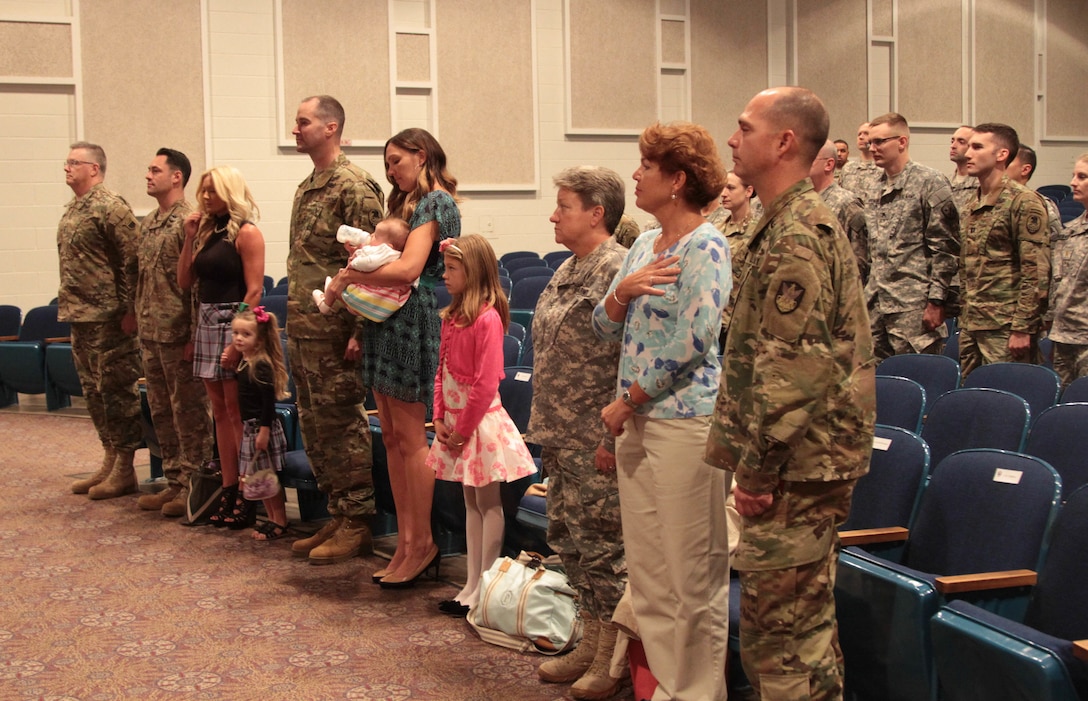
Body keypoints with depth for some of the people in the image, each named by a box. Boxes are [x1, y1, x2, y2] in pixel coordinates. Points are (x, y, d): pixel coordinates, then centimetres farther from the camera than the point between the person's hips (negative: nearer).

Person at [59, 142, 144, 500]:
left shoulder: (111, 207, -12)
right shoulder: (72, 209, 16)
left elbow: (130, 261, -16)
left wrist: (129, 310, -18)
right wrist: (68, 308, 17)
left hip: (108, 318, -9)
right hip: (79, 317, 9)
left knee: (117, 390, -3)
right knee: (93, 390, 14)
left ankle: (124, 470, 5)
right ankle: (109, 461, 23)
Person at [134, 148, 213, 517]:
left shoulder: (189, 221, -12)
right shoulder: (148, 223, 14)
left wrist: (194, 337, -19)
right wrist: (140, 321, 15)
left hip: (178, 334, -9)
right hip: (151, 334, 9)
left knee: (189, 411, 0)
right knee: (161, 411, 14)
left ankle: (193, 487, 8)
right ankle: (174, 483, 23)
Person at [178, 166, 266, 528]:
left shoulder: (246, 233, -9)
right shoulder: (207, 231, 14)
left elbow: (254, 290, -14)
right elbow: (184, 280, 13)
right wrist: (189, 238, 5)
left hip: (233, 322, -8)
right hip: (206, 322, 8)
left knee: (236, 410, -5)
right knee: (220, 410, 10)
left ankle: (247, 497, 1)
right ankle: (228, 491, 16)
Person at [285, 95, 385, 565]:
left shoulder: (355, 186, -12)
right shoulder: (307, 187, 16)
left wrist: (359, 330, -20)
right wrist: (293, 322, 17)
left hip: (334, 329, -9)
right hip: (301, 328, 9)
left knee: (341, 424, -3)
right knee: (314, 425, 13)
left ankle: (357, 524, 7)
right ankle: (338, 516, 23)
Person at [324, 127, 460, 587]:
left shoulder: (434, 201, -8)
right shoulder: (408, 202, 22)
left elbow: (408, 268, -21)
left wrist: (348, 277, -13)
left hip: (411, 321, -10)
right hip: (386, 324, 10)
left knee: (409, 436, -5)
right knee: (392, 435, 8)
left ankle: (422, 542, 3)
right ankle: (406, 541, 13)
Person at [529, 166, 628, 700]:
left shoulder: (617, 270, -15)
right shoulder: (567, 270, 14)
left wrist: (612, 435, -21)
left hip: (594, 442, -10)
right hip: (558, 436, 10)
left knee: (602, 542, 0)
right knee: (567, 538, 15)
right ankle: (591, 641, 29)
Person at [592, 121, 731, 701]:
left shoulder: (706, 247, -10)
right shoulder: (644, 245, 14)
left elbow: (693, 337, -18)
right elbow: (605, 327, 13)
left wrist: (626, 399, -13)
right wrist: (623, 290, -8)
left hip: (684, 419, -8)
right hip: (637, 420, 9)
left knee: (691, 572, 0)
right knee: (646, 567, 13)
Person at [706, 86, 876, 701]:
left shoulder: (795, 235, -17)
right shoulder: (808, 221, 16)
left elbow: (794, 366, -24)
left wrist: (759, 466, -19)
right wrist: (753, 454, 21)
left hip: (797, 466, -11)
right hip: (815, 460, 11)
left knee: (781, 626, -3)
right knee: (806, 622, 19)